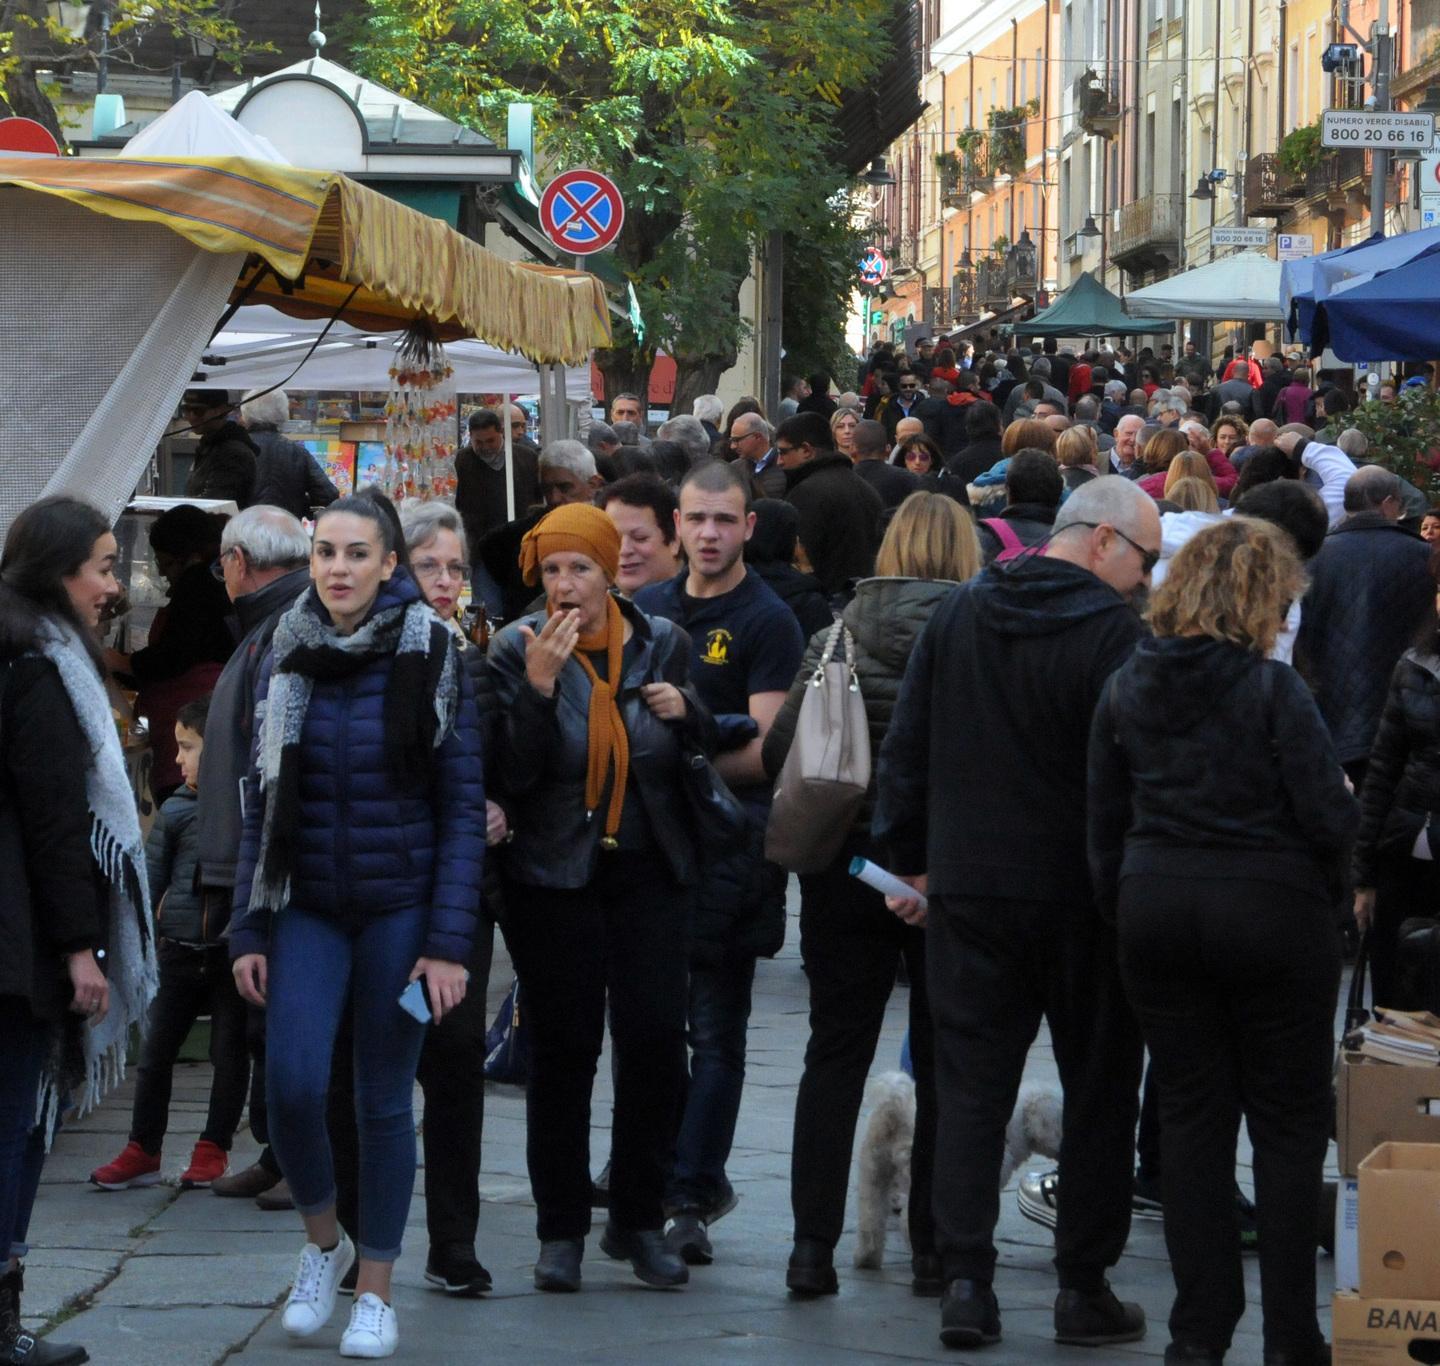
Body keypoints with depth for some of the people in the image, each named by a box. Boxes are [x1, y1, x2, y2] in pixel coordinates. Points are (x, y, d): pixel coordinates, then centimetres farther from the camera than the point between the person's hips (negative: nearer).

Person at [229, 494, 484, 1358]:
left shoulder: (431, 657, -5)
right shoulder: (287, 659, 3)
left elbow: (465, 808, -5)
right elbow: (262, 802, 7)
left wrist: (449, 941, -11)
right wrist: (250, 930, 1)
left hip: (399, 906, -2)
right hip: (306, 905, 2)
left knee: (385, 1098, 3)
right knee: (291, 1084, -11)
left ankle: (376, 1291, 16)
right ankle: (322, 1241, 16)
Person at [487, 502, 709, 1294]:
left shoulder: (661, 643, 3)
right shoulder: (517, 650, -5)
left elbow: (706, 753, 13)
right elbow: (511, 775, -13)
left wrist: (686, 711, -8)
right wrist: (539, 685, -24)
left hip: (649, 872, 2)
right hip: (554, 874, -2)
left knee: (656, 1039, -3)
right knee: (563, 1049, 1)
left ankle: (639, 1221, 11)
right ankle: (561, 1231, 11)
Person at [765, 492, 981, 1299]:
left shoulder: (837, 634, 0)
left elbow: (778, 750, 0)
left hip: (846, 867, 2)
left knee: (836, 1053, 8)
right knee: (944, 1062, 8)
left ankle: (814, 1245, 1)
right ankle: (936, 1248, 10)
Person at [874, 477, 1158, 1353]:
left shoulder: (957, 615, 7)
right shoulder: (1112, 631, -12)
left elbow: (907, 750, 10)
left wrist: (913, 861, 16)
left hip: (967, 890, 4)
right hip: (1079, 898, -4)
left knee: (971, 1090, 7)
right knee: (1099, 1093, 8)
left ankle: (966, 1283, 0)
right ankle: (1085, 1288, 10)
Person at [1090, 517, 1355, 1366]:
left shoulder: (1125, 690, 3)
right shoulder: (1272, 690, -14)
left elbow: (1106, 823, 8)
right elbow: (1328, 814, -16)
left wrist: (1122, 912, 18)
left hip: (1157, 911, 4)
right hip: (1272, 912, -4)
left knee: (1192, 1118, 10)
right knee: (1289, 1122, 5)